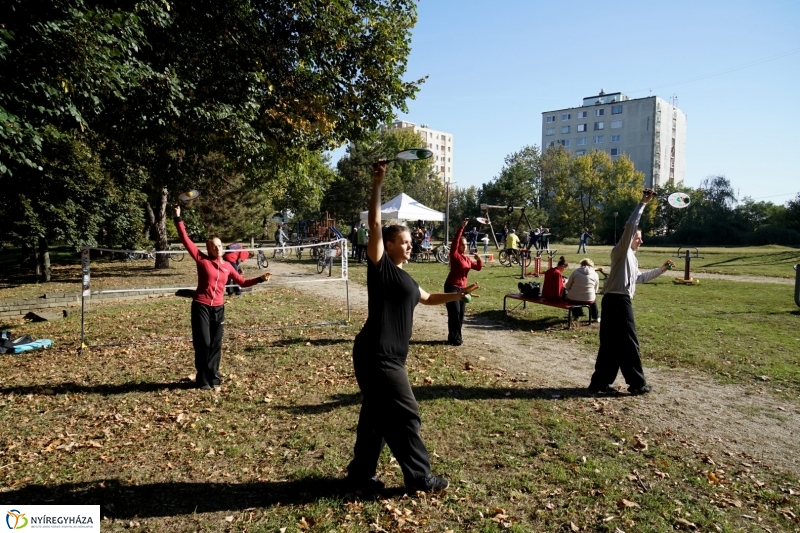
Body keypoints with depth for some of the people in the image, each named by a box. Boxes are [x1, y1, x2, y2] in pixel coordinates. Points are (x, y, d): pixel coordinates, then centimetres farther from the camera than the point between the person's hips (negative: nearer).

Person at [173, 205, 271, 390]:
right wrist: (178, 219, -9)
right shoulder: (202, 260, -2)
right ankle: (203, 379, 14)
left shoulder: (227, 266, 9)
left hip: (218, 308, 4)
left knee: (216, 344, 10)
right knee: (203, 343, -1)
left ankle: (214, 377, 24)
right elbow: (186, 240, -6)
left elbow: (242, 282, 17)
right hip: (201, 307, -4)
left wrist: (260, 279, 6)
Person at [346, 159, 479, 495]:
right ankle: (420, 478, 15)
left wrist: (459, 295, 32)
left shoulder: (403, 278, 19)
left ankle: (360, 475, 27)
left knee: (375, 417, 15)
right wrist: (377, 184, -18)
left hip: (385, 357, 9)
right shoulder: (380, 267, -7)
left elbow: (427, 298, 36)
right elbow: (374, 225, -16)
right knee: (404, 416, 1)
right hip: (377, 356, -9)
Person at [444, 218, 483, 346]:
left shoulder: (467, 258, 13)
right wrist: (462, 227, -27)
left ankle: (456, 337, 18)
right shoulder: (455, 255, -8)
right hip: (452, 287, -7)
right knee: (454, 313, -10)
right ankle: (454, 338, -2)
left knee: (461, 314, 8)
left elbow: (478, 267, 15)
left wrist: (478, 259, -5)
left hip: (462, 288, 7)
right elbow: (455, 240, -21)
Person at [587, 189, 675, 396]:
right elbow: (630, 225, -18)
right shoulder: (621, 251, -5)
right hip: (617, 301, -10)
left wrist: (660, 270, 36)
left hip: (618, 301, 10)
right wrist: (643, 203, -14)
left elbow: (638, 278, 38)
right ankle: (637, 384, 11)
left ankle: (600, 383, 13)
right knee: (629, 343, 0)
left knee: (612, 344, 9)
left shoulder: (631, 257, 24)